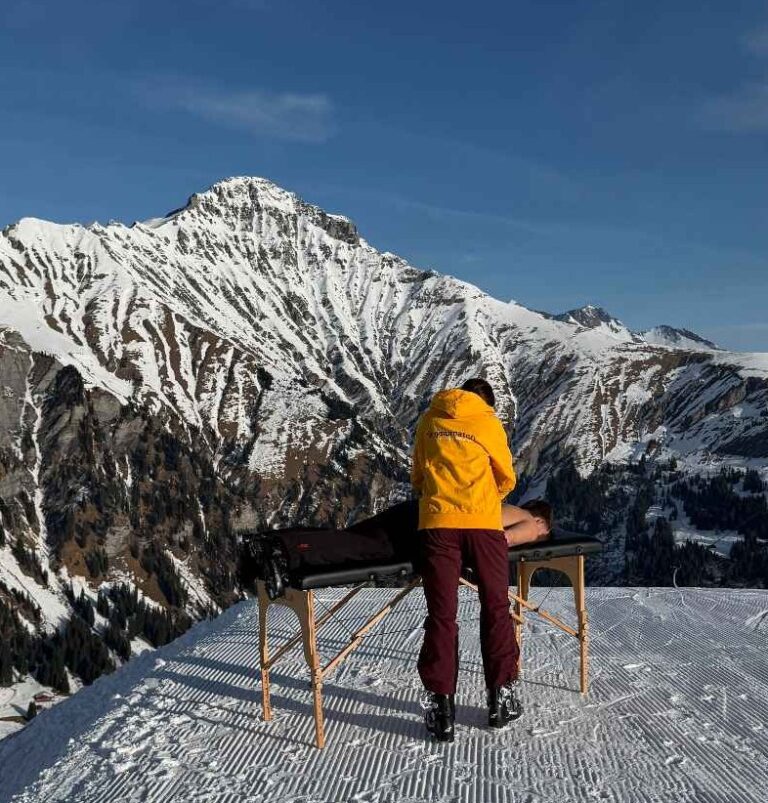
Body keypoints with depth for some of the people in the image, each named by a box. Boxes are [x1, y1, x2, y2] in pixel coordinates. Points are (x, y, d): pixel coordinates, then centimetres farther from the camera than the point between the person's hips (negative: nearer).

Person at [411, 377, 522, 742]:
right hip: (483, 523, -1)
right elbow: (507, 480, 16)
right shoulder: (489, 423, 8)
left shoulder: (429, 421, 15)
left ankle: (440, 705, 3)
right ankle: (501, 697, 18)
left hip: (437, 523, 2)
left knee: (441, 614, 4)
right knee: (496, 609, 12)